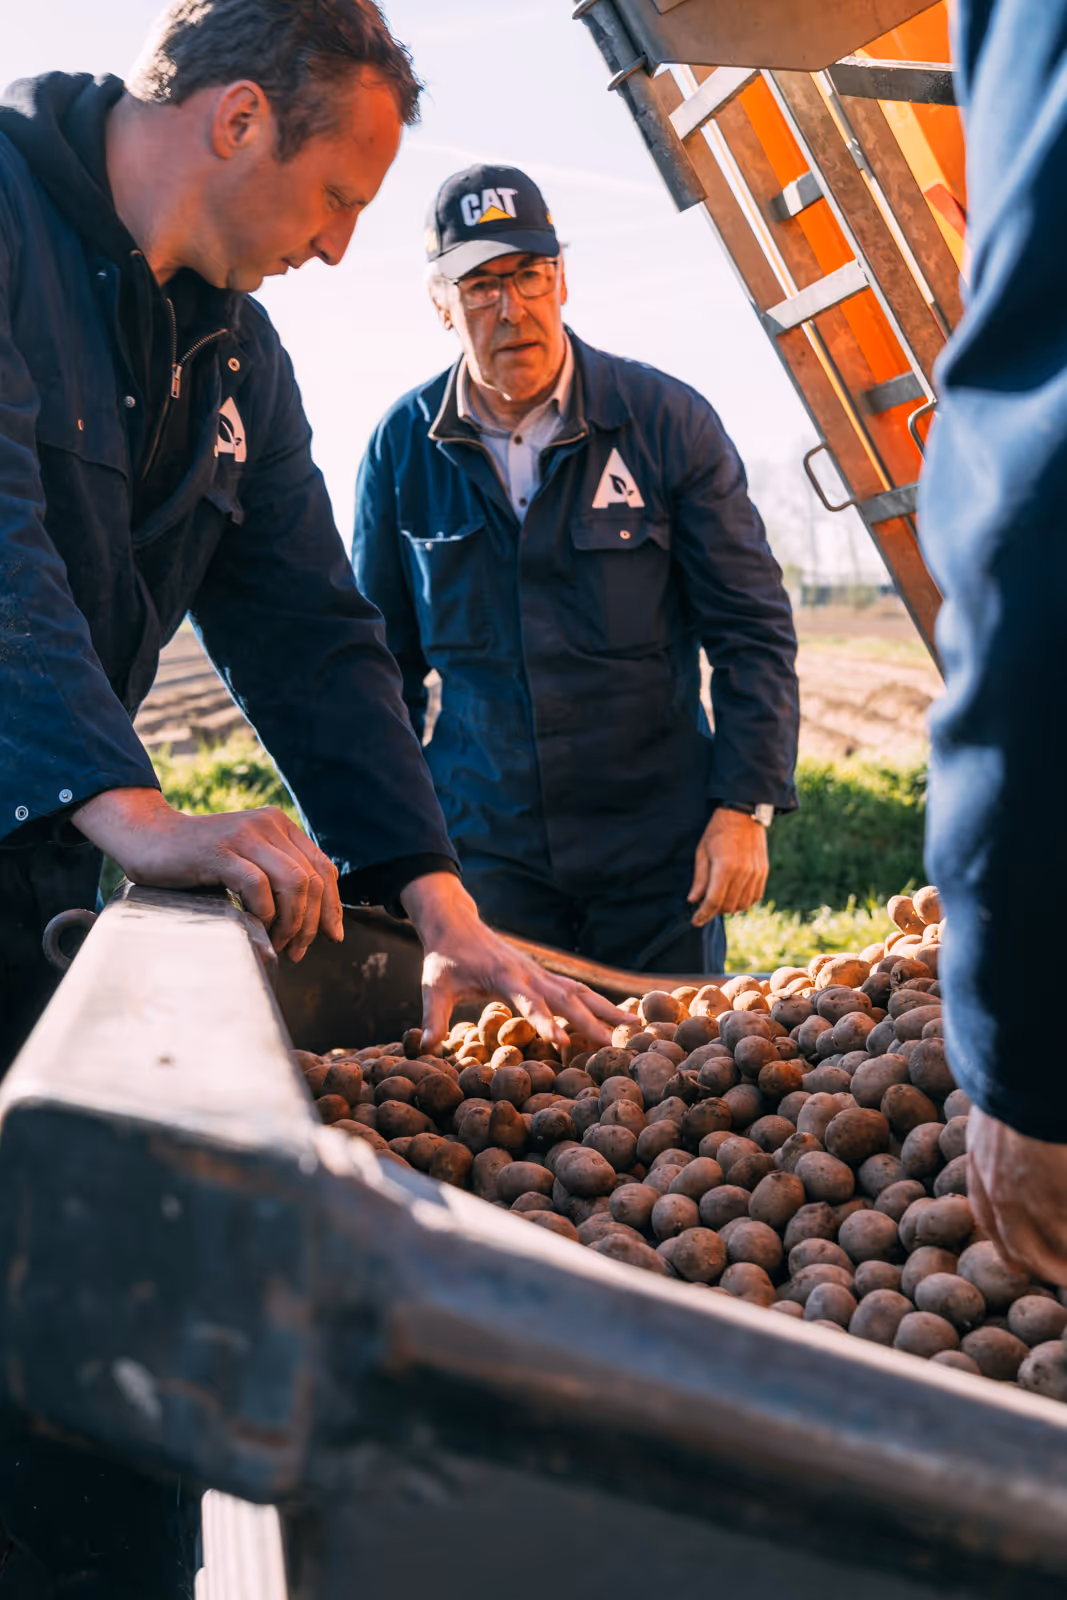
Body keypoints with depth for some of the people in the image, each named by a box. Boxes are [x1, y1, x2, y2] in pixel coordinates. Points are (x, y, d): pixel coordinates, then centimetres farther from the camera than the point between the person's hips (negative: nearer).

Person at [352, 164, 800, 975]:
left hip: (656, 847, -1)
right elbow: (383, 652, 11)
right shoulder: (403, 445, 2)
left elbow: (752, 627, -2)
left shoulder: (669, 420, -4)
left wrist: (747, 804, -9)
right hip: (484, 848, 1)